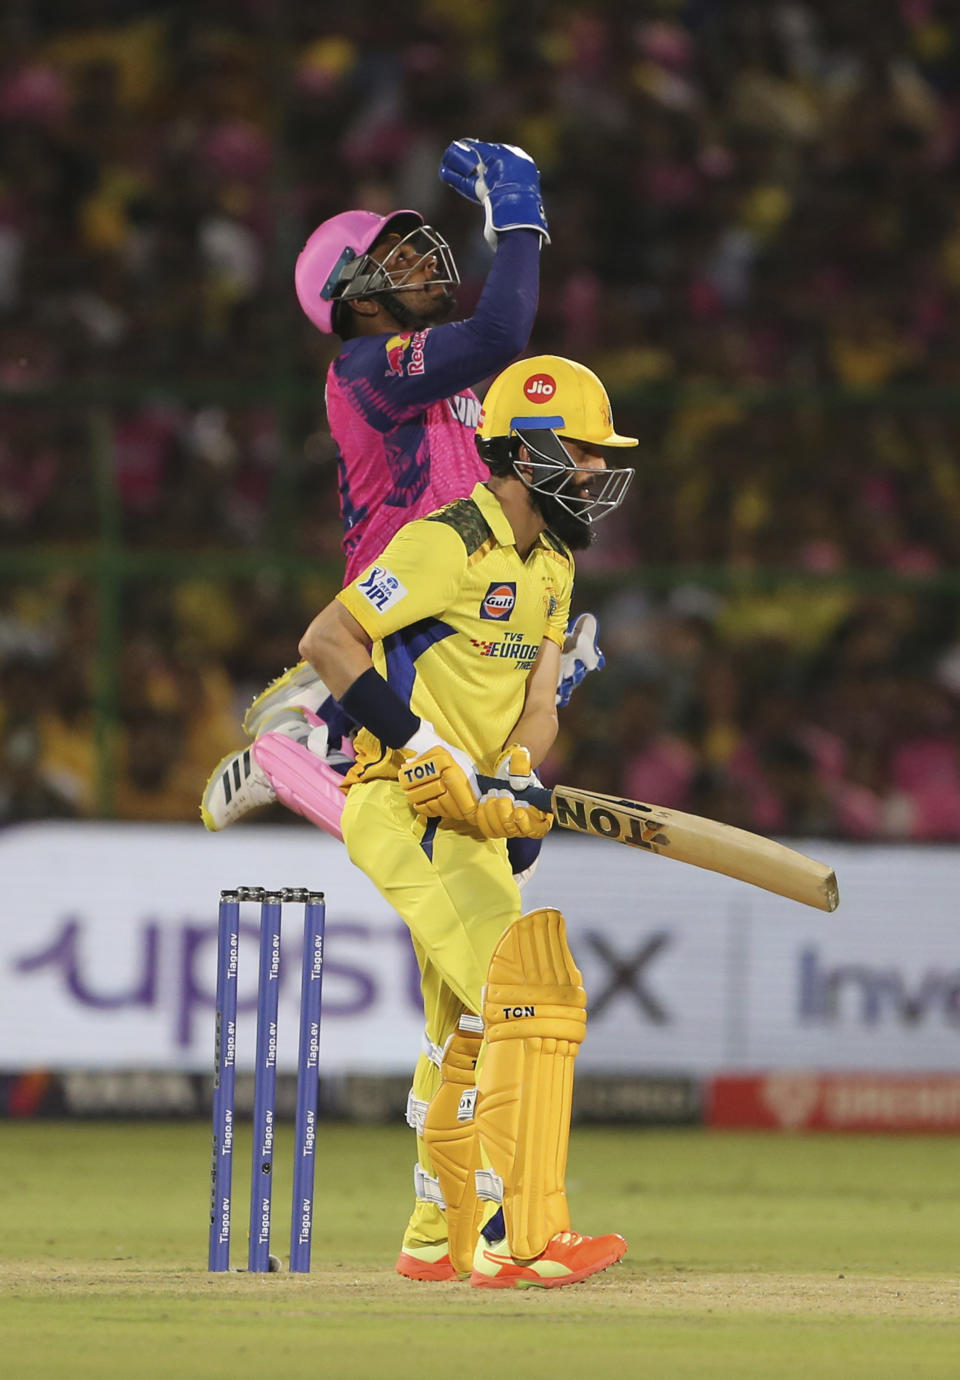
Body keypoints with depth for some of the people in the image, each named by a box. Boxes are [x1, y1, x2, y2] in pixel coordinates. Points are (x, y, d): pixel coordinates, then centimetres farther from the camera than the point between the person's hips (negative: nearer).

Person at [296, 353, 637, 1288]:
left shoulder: (549, 566, 13)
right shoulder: (447, 545, -16)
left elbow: (538, 701, 7)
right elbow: (325, 640, -18)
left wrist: (514, 778, -14)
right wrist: (422, 745, -23)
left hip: (466, 817, 10)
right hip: (406, 813, -10)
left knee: (470, 1029, 19)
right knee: (530, 999, -19)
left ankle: (439, 1241, 33)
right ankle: (520, 1238, -23)